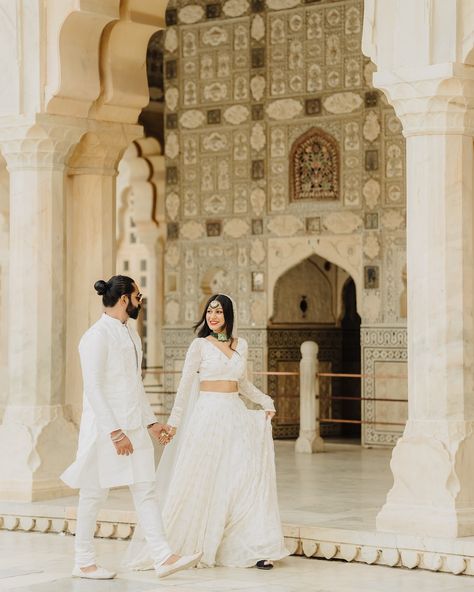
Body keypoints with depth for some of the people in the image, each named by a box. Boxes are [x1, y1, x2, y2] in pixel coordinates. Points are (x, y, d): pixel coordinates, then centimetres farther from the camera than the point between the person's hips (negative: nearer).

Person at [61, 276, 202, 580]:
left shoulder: (131, 334, 13)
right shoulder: (98, 336, -13)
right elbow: (93, 389, -18)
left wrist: (151, 421, 15)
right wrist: (115, 432, -20)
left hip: (134, 427, 8)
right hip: (106, 428, -8)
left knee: (145, 491, 3)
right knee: (95, 494, 2)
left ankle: (163, 558, 1)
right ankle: (84, 562, 13)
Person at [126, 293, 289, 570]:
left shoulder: (241, 345, 11)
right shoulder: (200, 345, -1)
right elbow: (185, 385, -3)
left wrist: (265, 401, 12)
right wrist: (174, 422, -8)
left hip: (237, 417, 4)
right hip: (208, 415, -4)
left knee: (249, 478, -1)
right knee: (198, 484, -2)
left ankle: (256, 548, 3)